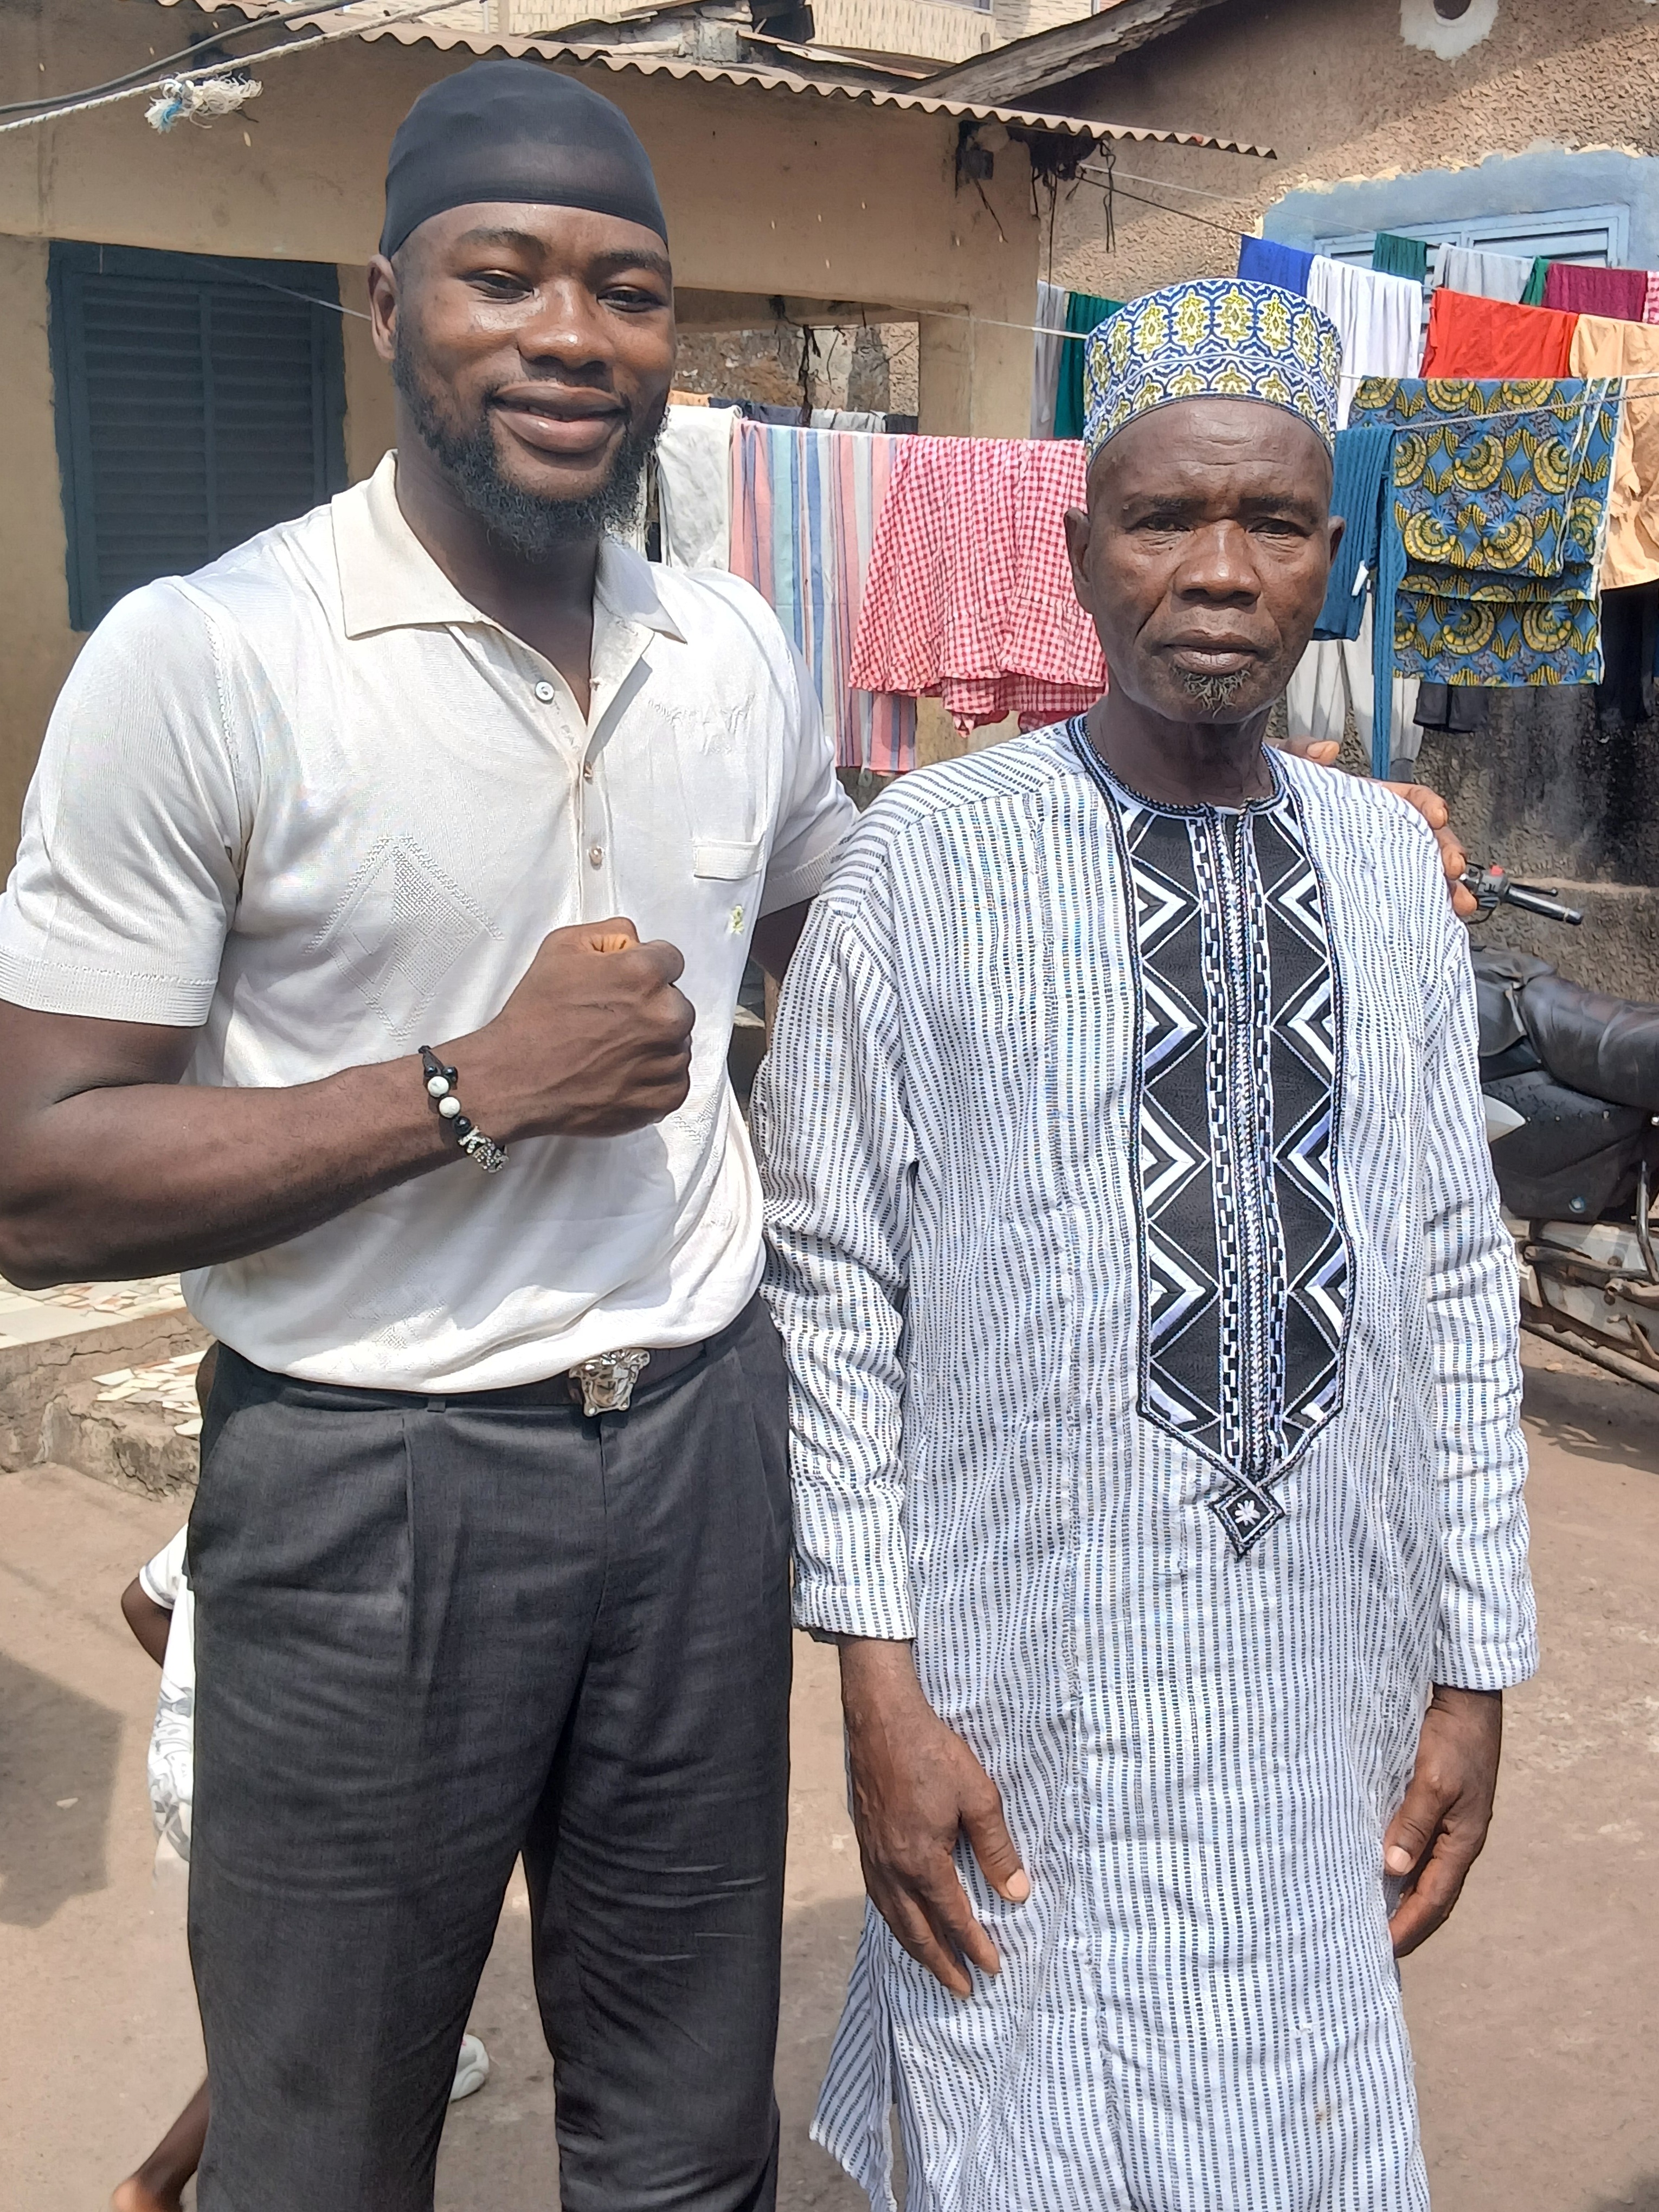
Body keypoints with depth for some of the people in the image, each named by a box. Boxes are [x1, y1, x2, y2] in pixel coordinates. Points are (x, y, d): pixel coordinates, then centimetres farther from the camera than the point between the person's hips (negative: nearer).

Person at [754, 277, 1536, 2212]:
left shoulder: (1390, 866, 3)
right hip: (1030, 1723, -3)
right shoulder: (925, 863, -10)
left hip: (1332, 1705, 4)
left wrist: (1476, 1673, 7)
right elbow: (832, 1289, -8)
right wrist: (881, 1691, -8)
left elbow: (1458, 1278, 6)